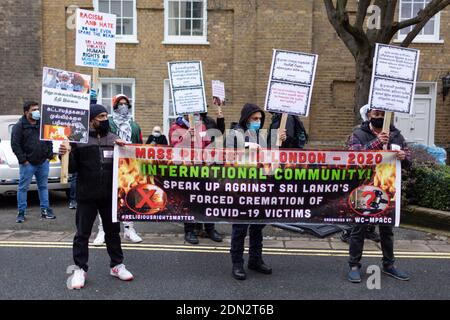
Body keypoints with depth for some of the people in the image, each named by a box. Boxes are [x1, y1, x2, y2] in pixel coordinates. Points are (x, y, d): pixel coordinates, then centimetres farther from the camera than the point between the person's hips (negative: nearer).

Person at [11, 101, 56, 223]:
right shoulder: (19, 126, -4)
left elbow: (49, 141, 15)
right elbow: (15, 145, -8)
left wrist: (49, 155, 5)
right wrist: (23, 160, -12)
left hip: (43, 162, 5)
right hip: (28, 164, -4)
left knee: (43, 186, 11)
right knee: (23, 188, 2)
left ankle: (45, 210, 19)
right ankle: (21, 213, 11)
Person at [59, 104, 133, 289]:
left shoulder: (114, 139, 6)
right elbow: (72, 168, -4)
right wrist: (66, 155, -22)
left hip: (109, 195, 3)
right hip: (86, 196, -3)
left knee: (113, 231, 13)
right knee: (82, 233, 6)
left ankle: (117, 265, 26)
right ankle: (80, 269, 18)